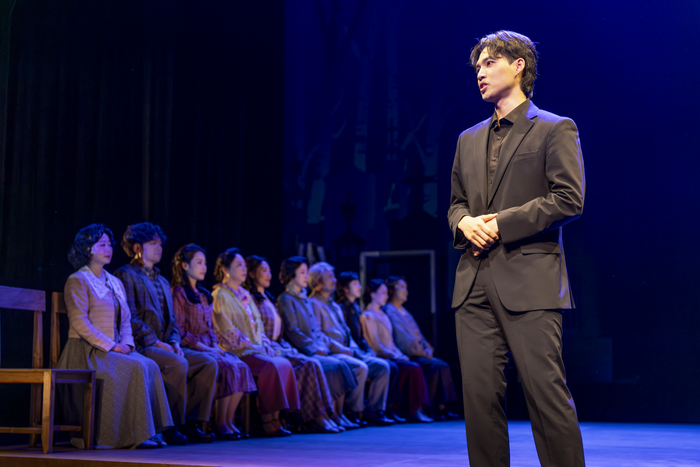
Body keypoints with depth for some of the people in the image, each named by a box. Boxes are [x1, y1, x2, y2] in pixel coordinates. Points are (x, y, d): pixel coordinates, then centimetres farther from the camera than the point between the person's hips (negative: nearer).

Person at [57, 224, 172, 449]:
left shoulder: (115, 283, 21)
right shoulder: (77, 281, -1)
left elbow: (125, 320, 19)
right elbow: (79, 322, -12)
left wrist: (126, 343, -2)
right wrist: (110, 346, -18)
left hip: (115, 349, 6)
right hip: (87, 350, -6)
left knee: (150, 366, -21)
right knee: (135, 367, -28)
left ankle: (151, 431, -21)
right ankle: (137, 434, -24)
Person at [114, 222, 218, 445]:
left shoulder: (162, 281, 27)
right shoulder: (125, 275, 0)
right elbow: (130, 318, -11)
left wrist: (174, 342, 2)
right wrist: (156, 342, -17)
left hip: (163, 345, 8)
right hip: (140, 347, -8)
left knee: (208, 362, -12)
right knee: (178, 363, -33)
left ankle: (191, 423, -11)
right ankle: (169, 426, -23)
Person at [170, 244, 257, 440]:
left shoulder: (204, 295, 23)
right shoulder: (178, 293, -4)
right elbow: (179, 331, -11)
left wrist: (215, 346, 4)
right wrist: (204, 348, -16)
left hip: (208, 348, 8)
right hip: (191, 349, -8)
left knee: (242, 367, -17)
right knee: (228, 367, -29)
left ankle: (229, 421, -16)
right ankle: (220, 425, -23)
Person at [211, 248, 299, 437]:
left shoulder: (245, 294, 22)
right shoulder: (220, 296, -4)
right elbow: (227, 331, -12)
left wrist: (266, 345, 5)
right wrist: (251, 345, -16)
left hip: (255, 349, 8)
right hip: (236, 351, -8)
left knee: (284, 363, -17)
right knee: (271, 366, -29)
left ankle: (275, 419, -19)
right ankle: (268, 422, -24)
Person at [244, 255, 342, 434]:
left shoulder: (268, 299, 24)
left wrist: (288, 348, 8)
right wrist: (280, 350, -16)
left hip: (280, 348, 8)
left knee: (313, 364, -17)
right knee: (307, 365, -25)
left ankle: (325, 415, -24)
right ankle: (315, 418, -24)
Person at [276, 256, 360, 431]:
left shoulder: (305, 300, 23)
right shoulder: (286, 299, -4)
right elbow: (293, 331, -13)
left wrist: (323, 345, 2)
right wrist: (315, 349, -16)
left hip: (317, 351, 8)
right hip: (301, 353, -8)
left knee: (341, 366, -15)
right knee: (335, 366, -25)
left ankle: (339, 415, -16)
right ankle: (333, 416, -18)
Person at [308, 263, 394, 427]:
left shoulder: (335, 306, 27)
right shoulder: (314, 304, -3)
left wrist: (355, 350, 5)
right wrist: (343, 350, -16)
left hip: (346, 352, 9)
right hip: (331, 354, -9)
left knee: (382, 366, -7)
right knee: (361, 367, -33)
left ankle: (374, 411, -8)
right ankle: (352, 413, -22)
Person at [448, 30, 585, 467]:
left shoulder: (556, 130, 4)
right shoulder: (469, 140, 22)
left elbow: (569, 200, -6)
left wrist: (502, 223, -11)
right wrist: (464, 222, 0)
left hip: (528, 279, -5)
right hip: (475, 282, 6)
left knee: (546, 390, -8)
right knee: (480, 393, 2)